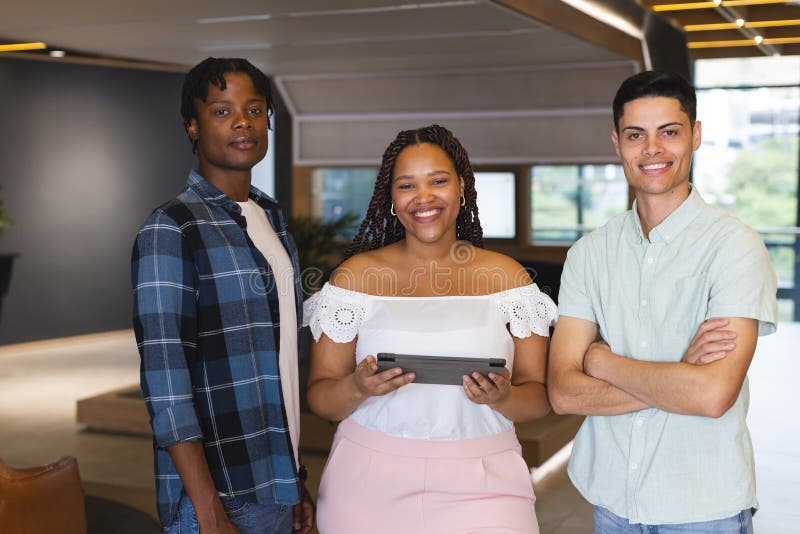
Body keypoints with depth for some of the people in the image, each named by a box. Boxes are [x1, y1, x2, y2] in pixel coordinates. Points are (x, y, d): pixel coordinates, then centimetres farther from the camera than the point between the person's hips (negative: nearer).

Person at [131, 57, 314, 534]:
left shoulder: (273, 217, 11)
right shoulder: (170, 230, -11)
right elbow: (165, 382, -17)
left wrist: (297, 477, 14)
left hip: (276, 487, 7)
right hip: (218, 495, -6)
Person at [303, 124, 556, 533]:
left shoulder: (505, 275, 4)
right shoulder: (356, 273, 2)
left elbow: (539, 396, 4)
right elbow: (319, 397, 2)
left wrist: (504, 398, -17)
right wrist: (357, 387, -18)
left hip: (479, 484, 1)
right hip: (370, 483, 0)